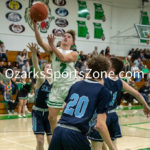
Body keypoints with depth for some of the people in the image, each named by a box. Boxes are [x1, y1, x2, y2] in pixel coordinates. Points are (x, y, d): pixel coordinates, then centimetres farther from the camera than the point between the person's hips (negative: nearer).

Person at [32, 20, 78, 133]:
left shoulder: (74, 54, 0)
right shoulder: (53, 50, 7)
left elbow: (63, 58, -21)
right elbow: (40, 41, -10)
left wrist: (52, 45, -28)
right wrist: (35, 24, -21)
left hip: (71, 86, -2)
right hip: (57, 87, 3)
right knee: (52, 117, 5)